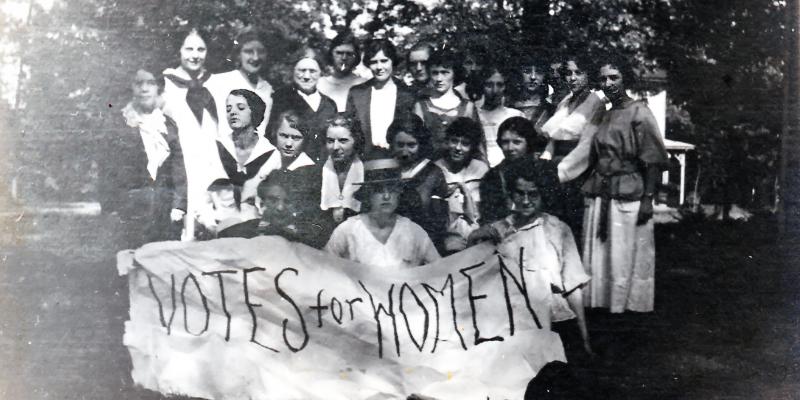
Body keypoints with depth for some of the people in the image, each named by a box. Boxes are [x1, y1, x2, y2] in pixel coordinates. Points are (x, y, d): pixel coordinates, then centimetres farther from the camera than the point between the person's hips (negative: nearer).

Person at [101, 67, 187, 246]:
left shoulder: (169, 125, 11)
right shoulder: (119, 125, 3)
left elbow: (179, 168, 8)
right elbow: (108, 171, 1)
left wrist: (179, 206, -2)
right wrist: (112, 211, -5)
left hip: (166, 210, 2)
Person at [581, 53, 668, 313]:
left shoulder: (639, 113, -6)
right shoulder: (604, 116, 13)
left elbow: (653, 160, -10)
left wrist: (648, 198, -16)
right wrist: (591, 189, 13)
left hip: (629, 196, -6)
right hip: (600, 196, 7)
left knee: (627, 257, -1)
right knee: (598, 254, 9)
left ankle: (630, 308, 10)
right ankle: (601, 303, 20)